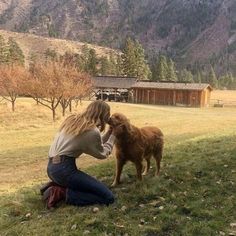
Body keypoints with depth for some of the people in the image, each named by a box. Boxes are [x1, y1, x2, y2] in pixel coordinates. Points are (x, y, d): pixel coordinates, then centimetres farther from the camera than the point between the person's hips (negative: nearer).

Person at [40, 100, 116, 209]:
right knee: (108, 197, -7)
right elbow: (102, 153, 6)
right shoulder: (93, 131, -12)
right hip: (64, 169, -9)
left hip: (52, 167, 9)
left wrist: (108, 133, 22)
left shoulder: (73, 120, 13)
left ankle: (56, 186, 10)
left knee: (88, 186, 27)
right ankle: (62, 193, -9)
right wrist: (113, 136, 15)